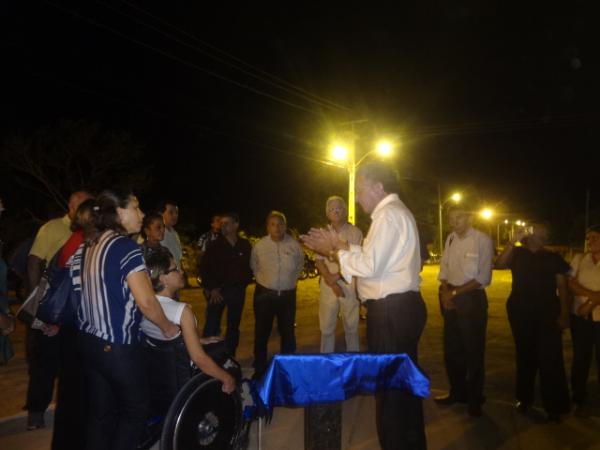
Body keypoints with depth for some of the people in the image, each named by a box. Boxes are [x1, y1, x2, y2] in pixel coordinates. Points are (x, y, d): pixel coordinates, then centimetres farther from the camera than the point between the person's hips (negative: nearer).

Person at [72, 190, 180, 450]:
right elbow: (146, 302, -22)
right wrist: (168, 328, -6)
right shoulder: (126, 247, -17)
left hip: (89, 340, 8)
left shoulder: (87, 247, 7)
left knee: (100, 413, 16)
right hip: (117, 346, -7)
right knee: (135, 410, 10)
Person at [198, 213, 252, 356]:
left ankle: (230, 357, 22)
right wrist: (211, 288, -6)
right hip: (217, 291, -2)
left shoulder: (245, 245, 2)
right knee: (211, 326, -6)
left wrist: (244, 283, 2)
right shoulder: (215, 245, -3)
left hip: (237, 291, 2)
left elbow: (249, 266, 11)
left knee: (234, 326, 11)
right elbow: (204, 267, -3)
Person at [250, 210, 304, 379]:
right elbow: (254, 267, 10)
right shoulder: (259, 246, -8)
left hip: (287, 295, 1)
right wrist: (263, 280, 8)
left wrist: (291, 280, 9)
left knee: (288, 333, 10)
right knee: (261, 334, 6)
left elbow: (299, 265, 12)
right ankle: (259, 370, 20)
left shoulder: (294, 245, -6)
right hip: (264, 294, -1)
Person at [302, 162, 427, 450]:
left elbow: (369, 266, -22)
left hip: (391, 312, -11)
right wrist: (335, 247, 9)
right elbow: (374, 258, 15)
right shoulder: (395, 212, 19)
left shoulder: (388, 214, -15)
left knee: (388, 387, 0)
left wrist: (337, 250, -8)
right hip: (403, 307, 11)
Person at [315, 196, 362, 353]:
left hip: (349, 285, -2)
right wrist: (332, 282, -8)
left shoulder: (355, 233, 0)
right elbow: (319, 261, 4)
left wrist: (338, 276, -13)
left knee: (351, 327, 5)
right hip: (327, 286, 3)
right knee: (326, 327, 8)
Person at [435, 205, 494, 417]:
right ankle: (457, 392, 33)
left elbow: (482, 278, -14)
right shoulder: (451, 238, 6)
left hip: (471, 298, -6)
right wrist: (445, 292, -7)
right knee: (451, 349, 15)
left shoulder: (482, 240, -12)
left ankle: (474, 399, 24)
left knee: (473, 351, 7)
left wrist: (455, 293, -13)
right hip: (450, 298, 6)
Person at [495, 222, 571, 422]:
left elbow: (562, 287, 0)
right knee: (525, 356, 13)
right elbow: (499, 264, -14)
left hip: (548, 313, -1)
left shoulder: (554, 258, 3)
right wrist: (512, 242, -19)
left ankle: (555, 406, 6)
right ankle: (524, 397, 28)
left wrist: (564, 314, -8)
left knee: (550, 359, -5)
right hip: (520, 312, 1)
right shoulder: (517, 253, 4)